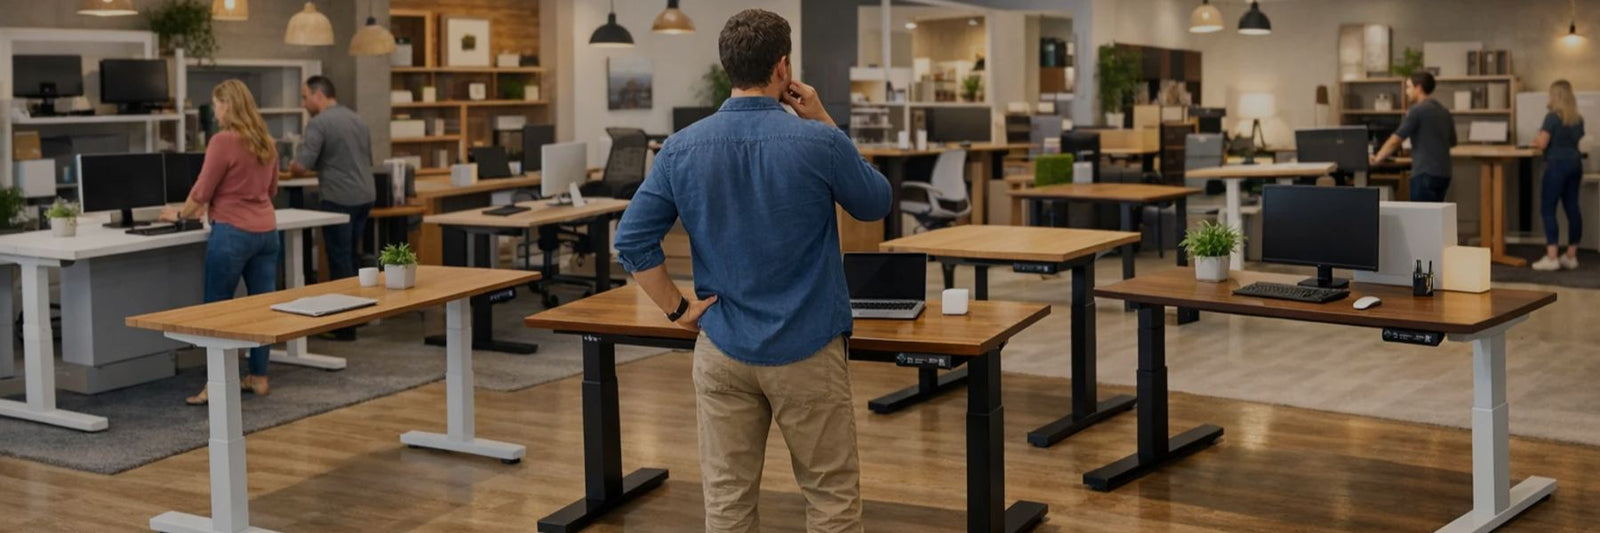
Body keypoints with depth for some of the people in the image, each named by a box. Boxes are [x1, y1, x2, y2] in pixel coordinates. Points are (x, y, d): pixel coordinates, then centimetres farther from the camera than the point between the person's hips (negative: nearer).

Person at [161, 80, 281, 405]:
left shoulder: (223, 141, -12)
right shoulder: (266, 143, 10)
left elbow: (202, 191, -8)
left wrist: (179, 214, 11)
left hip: (232, 233, -7)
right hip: (266, 231, 7)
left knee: (217, 309, 0)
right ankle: (259, 378, 13)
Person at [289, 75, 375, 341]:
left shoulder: (319, 123, -11)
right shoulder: (358, 120, 14)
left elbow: (302, 165, -16)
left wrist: (293, 168, 5)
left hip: (340, 199, -8)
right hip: (365, 196, 8)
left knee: (340, 261, -1)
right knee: (351, 258, 17)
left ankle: (344, 326, 3)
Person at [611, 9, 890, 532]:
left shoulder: (682, 147, -4)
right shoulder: (819, 142, -13)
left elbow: (632, 241, -5)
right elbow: (876, 204, 6)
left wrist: (678, 309, 2)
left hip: (722, 349, 3)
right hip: (807, 349, -3)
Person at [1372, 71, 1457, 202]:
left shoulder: (1418, 111, -11)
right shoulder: (1444, 112, 13)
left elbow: (1395, 140, -10)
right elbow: (1452, 142, 24)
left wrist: (1377, 159, 3)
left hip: (1426, 174, -8)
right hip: (1443, 174, 8)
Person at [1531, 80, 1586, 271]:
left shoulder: (1552, 117, -11)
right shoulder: (1578, 119, 9)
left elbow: (1542, 144, -14)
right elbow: (1574, 141, 16)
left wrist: (1537, 140, 9)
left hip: (1557, 165, -7)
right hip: (1575, 164, 7)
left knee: (1548, 209, -4)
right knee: (1573, 208, 8)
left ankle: (1551, 258, -11)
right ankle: (1571, 256, 13)